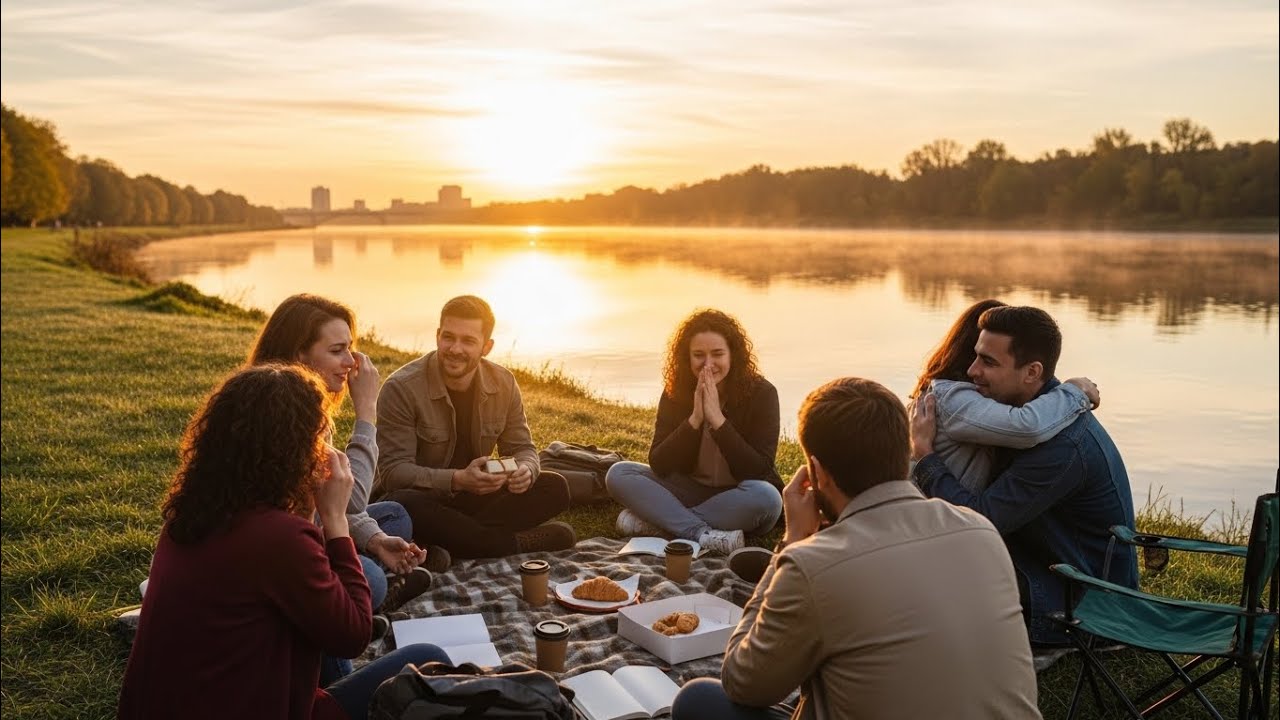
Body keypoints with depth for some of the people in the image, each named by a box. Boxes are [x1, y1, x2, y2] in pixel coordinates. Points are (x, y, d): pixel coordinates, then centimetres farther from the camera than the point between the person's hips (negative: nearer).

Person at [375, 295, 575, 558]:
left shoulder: (504, 383, -4)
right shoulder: (401, 388, -18)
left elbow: (521, 448, 2)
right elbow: (393, 470, -22)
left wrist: (525, 470, -24)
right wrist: (457, 480, -37)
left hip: (475, 497, 4)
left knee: (555, 488, -14)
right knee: (402, 504, -40)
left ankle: (448, 539, -25)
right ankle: (519, 543, -26)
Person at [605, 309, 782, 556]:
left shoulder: (760, 392, -14)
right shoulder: (675, 393, -6)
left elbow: (760, 472, -20)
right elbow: (658, 465, -11)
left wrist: (717, 418, -27)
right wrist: (694, 420, -25)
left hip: (739, 502, -3)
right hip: (692, 493, 3)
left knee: (766, 496, -37)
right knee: (618, 473, -17)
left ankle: (658, 521, -24)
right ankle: (703, 534, -31)